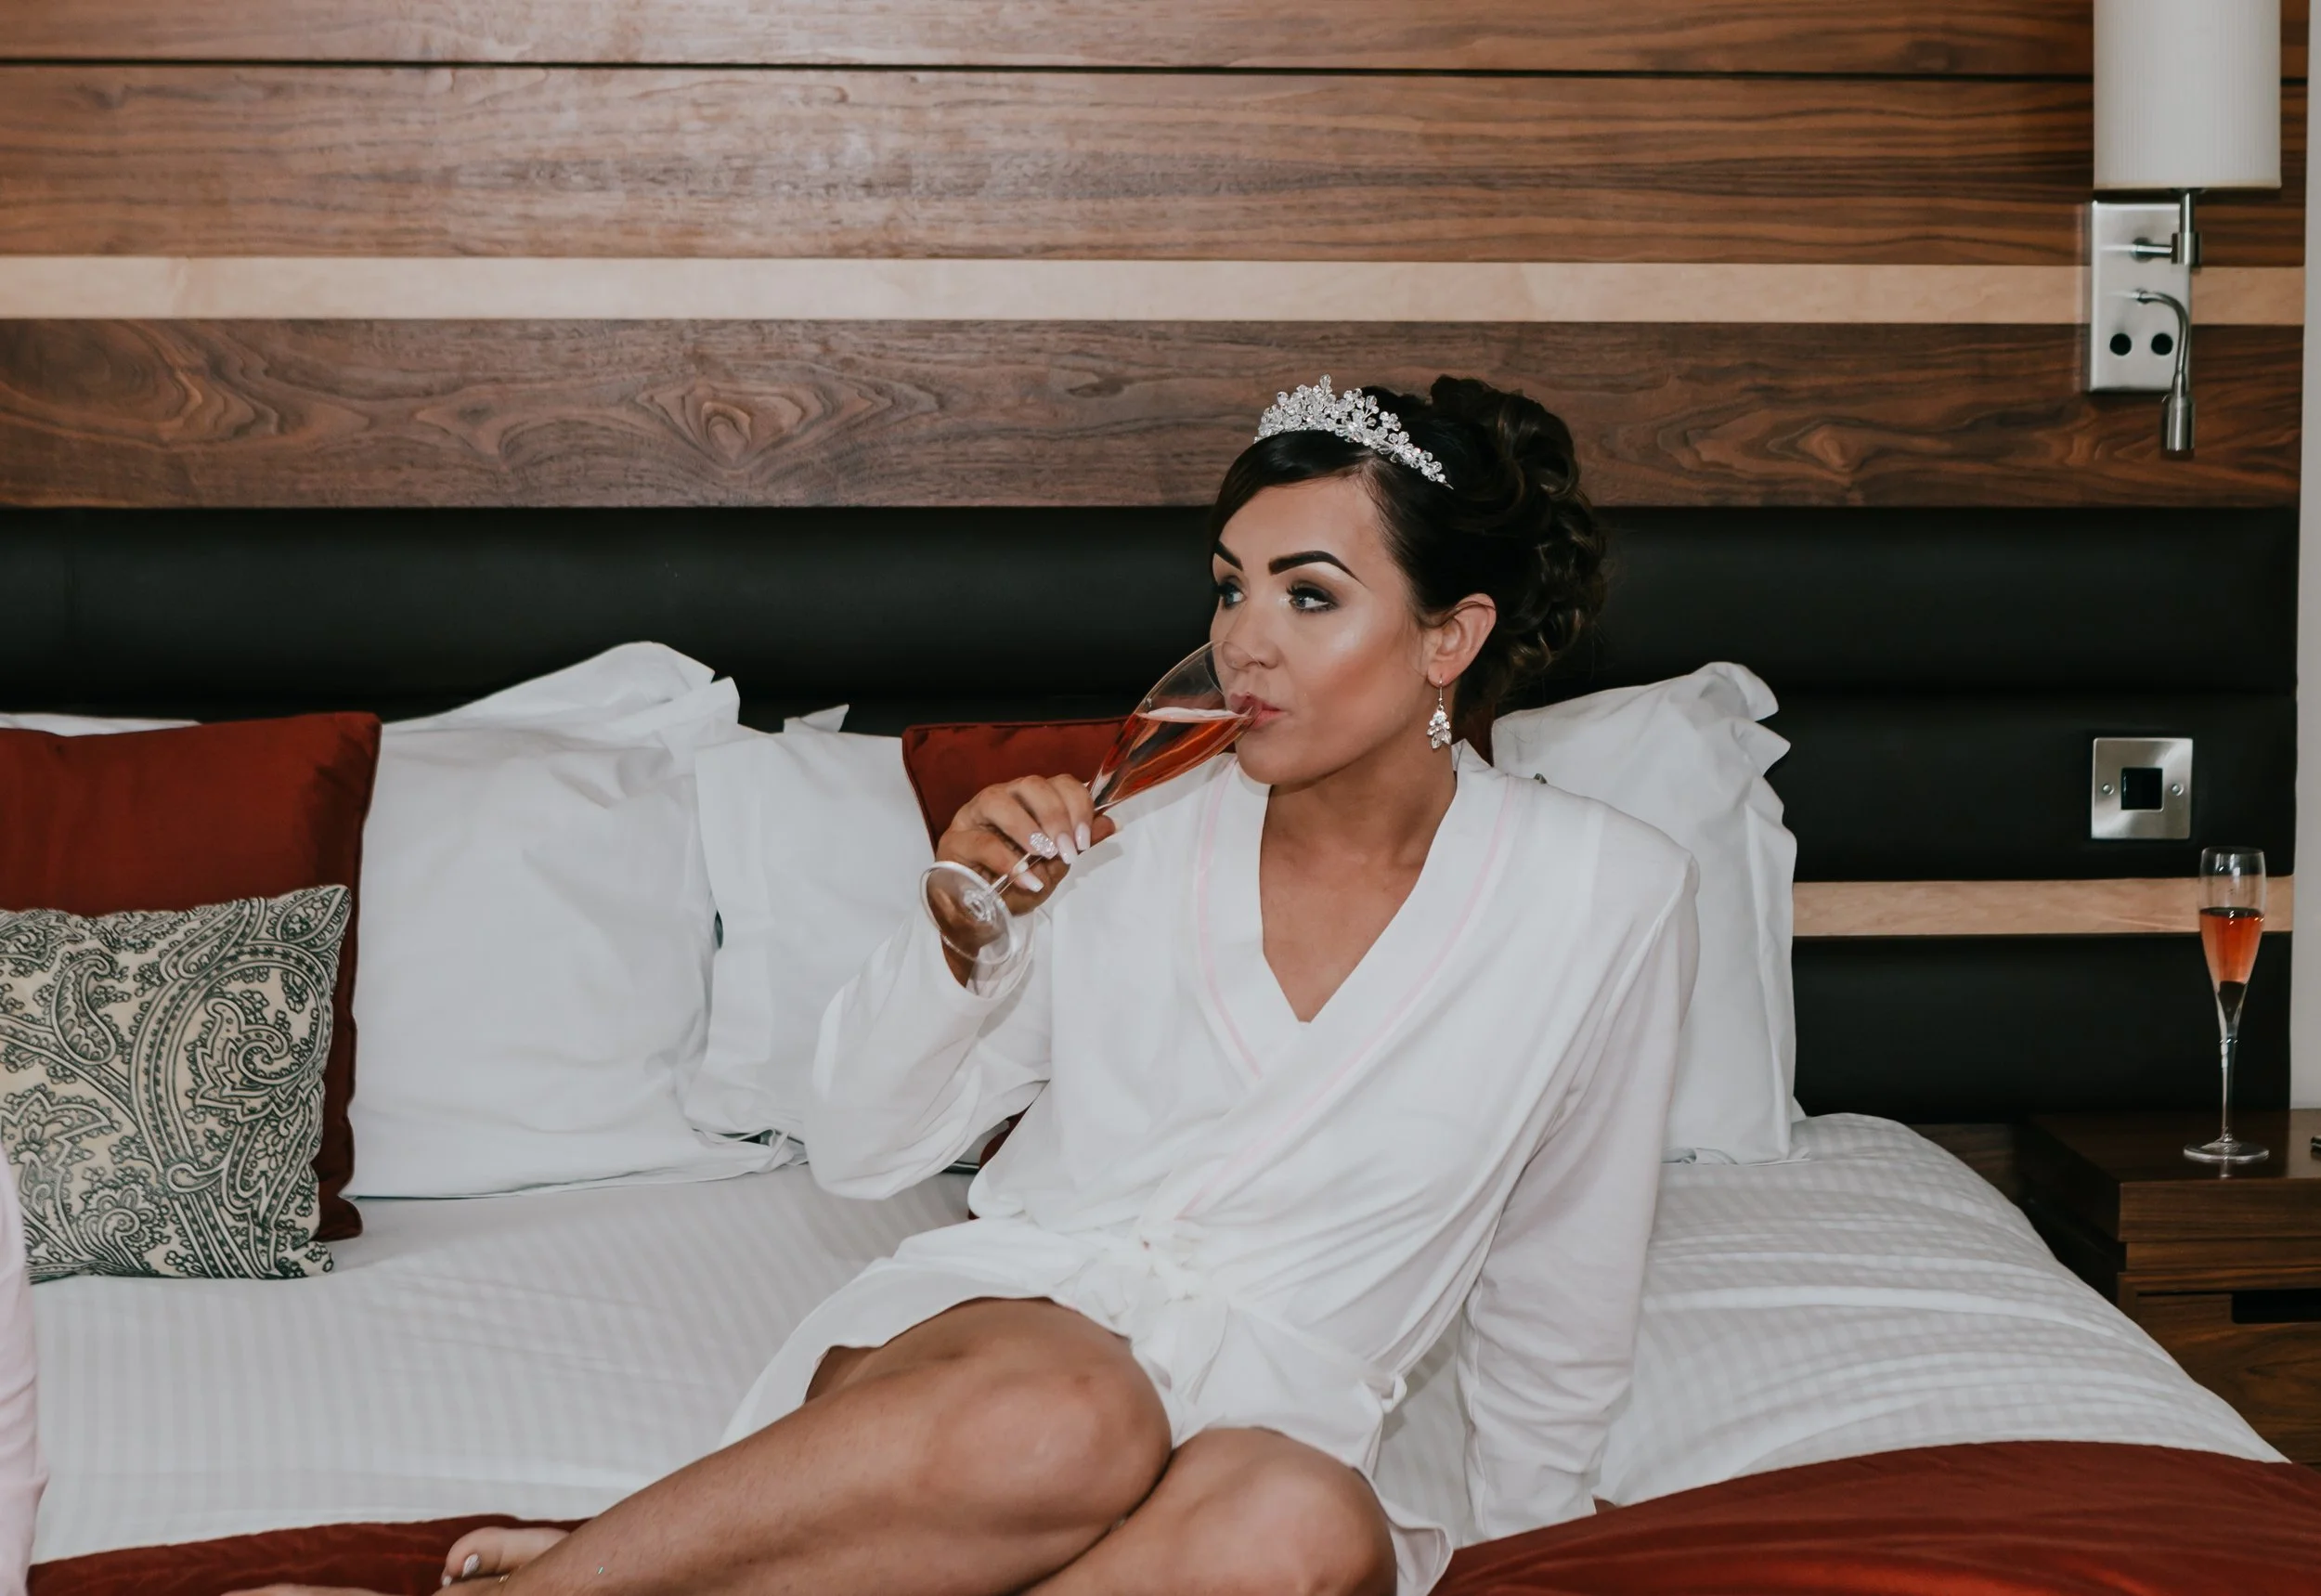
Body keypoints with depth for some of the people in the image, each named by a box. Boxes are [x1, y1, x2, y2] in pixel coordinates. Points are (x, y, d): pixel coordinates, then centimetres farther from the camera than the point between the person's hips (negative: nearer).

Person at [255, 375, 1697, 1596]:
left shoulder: (1605, 899, 1)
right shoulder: (1135, 842, 5)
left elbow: (1561, 1304, 12)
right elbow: (860, 1149, 9)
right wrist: (961, 933, -7)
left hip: (1268, 1414, 1)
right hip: (1009, 1311, 0)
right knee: (1067, 1421, -39)